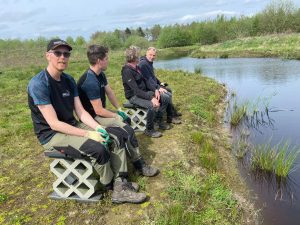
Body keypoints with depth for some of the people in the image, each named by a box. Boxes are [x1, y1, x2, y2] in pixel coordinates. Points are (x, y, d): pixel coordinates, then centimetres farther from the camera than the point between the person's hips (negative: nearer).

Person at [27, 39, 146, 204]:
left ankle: (120, 186, -6)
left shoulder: (69, 80, 5)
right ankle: (111, 188, -2)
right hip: (51, 135, -8)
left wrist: (98, 128, -14)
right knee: (97, 148, -29)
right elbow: (54, 123, -23)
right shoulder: (38, 84, -19)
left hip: (73, 126, 8)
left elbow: (81, 112, 2)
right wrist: (88, 134, -25)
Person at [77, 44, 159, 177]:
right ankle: (140, 166, -5)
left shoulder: (101, 75, 3)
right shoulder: (90, 81, -27)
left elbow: (110, 92, 12)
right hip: (92, 117, -10)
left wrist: (119, 110, 6)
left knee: (127, 120, 15)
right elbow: (99, 111, -26)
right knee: (128, 131, -19)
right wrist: (117, 116, -13)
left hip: (99, 112, 10)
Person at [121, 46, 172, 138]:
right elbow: (136, 90, -27)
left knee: (166, 99, 2)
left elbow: (145, 81, 10)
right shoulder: (127, 71, -21)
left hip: (144, 92, 9)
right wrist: (151, 98, -32)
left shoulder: (136, 67, 8)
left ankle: (159, 121, 12)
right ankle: (149, 130, -14)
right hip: (134, 96, -9)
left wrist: (155, 90, -5)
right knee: (153, 105, -34)